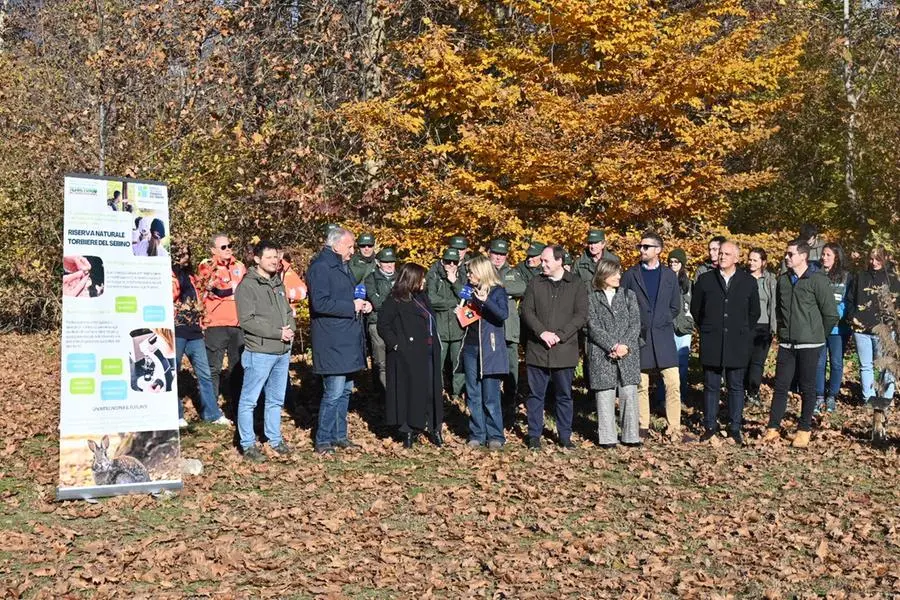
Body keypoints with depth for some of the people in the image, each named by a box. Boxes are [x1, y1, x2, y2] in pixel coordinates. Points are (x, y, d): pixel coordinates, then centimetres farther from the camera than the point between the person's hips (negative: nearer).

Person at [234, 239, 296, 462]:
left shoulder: (278, 283, 15)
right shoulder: (247, 286, -9)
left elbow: (288, 312, 20)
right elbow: (247, 320, -16)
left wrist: (290, 329, -2)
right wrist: (278, 333, -17)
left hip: (282, 351, 8)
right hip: (259, 352, -7)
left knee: (277, 399, 16)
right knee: (249, 400, 0)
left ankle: (275, 439, 28)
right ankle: (248, 444, 7)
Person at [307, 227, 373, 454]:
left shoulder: (342, 266, 18)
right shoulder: (320, 267, -14)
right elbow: (320, 303, -23)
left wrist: (363, 304, 9)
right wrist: (352, 307, -17)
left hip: (348, 340, 10)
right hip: (332, 343, -10)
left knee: (345, 390, 15)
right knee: (334, 393, -7)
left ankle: (339, 435, 25)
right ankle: (323, 440, 4)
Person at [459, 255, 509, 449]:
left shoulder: (497, 291, -3)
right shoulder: (470, 290, 14)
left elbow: (503, 314, -19)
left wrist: (485, 301, -30)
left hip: (489, 349, -6)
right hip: (470, 347, 6)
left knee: (490, 396, -4)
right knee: (473, 395, 7)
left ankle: (495, 436, 4)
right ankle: (476, 435, 13)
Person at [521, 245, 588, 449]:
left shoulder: (576, 285, 2)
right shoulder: (535, 284, 7)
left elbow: (581, 315, -4)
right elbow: (526, 310, 2)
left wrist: (559, 335, -14)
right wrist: (542, 332, -13)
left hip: (564, 350, -1)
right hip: (537, 349, 1)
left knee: (564, 396, 8)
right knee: (536, 395, 6)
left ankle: (565, 436, 18)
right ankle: (534, 436, 15)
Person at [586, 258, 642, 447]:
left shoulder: (628, 295, 12)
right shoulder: (592, 298, 4)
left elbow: (635, 324, 5)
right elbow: (593, 327, -4)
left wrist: (625, 346, -10)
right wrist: (613, 346, -14)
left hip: (628, 354, 2)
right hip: (602, 355, -2)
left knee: (629, 395, 0)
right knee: (605, 397, 0)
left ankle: (631, 436, 7)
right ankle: (607, 438, 6)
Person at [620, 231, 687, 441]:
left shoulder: (669, 275, 9)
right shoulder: (630, 275, 4)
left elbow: (675, 306, 12)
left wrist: (661, 322, 3)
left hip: (663, 336, 1)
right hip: (639, 337, -1)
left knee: (673, 384, -6)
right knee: (641, 385, 4)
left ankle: (674, 429, -1)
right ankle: (643, 426, 14)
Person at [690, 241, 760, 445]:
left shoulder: (749, 282, 4)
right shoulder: (705, 280, 3)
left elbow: (754, 312, 14)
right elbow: (695, 309, 13)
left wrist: (741, 332, 11)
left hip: (737, 344, 0)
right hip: (711, 344, 0)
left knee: (736, 387, 6)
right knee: (711, 386, 4)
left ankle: (735, 428, 14)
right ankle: (710, 426, 13)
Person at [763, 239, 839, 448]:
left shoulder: (817, 280, -10)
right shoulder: (782, 280, 6)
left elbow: (831, 314, -7)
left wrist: (816, 334, 3)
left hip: (809, 344, -4)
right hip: (786, 343, 4)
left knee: (807, 388, 5)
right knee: (780, 386, 5)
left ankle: (804, 430, 14)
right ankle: (773, 428, 10)